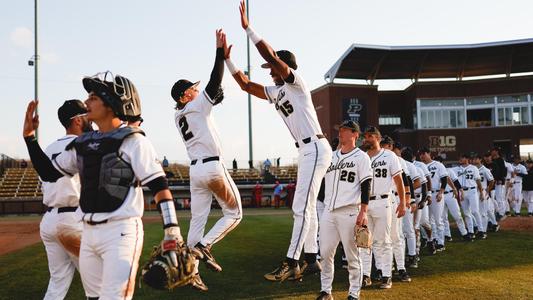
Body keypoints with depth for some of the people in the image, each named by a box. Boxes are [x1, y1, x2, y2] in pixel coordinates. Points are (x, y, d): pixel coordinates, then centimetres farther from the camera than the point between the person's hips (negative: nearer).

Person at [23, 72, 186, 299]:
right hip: (89, 233, 8)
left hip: (121, 232, -7)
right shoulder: (83, 143, 11)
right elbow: (48, 173, 20)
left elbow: (159, 186, -15)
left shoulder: (132, 140, -10)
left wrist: (172, 232, -22)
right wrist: (29, 136, 12)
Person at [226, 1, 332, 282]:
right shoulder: (274, 92, 16)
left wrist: (247, 27, -16)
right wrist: (226, 58, 12)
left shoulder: (296, 83, -7)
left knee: (301, 208, -11)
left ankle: (291, 263, -9)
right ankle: (311, 260, 19)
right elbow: (245, 84, 18)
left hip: (316, 148, -10)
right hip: (306, 152, 10)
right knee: (307, 208, 12)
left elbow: (270, 55, -18)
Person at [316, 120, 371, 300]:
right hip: (328, 211, 6)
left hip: (349, 211, -5)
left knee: (352, 254, 0)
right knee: (325, 253, 5)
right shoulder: (331, 156, 18)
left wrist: (363, 212, -15)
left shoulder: (361, 157, 0)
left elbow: (366, 186, -6)